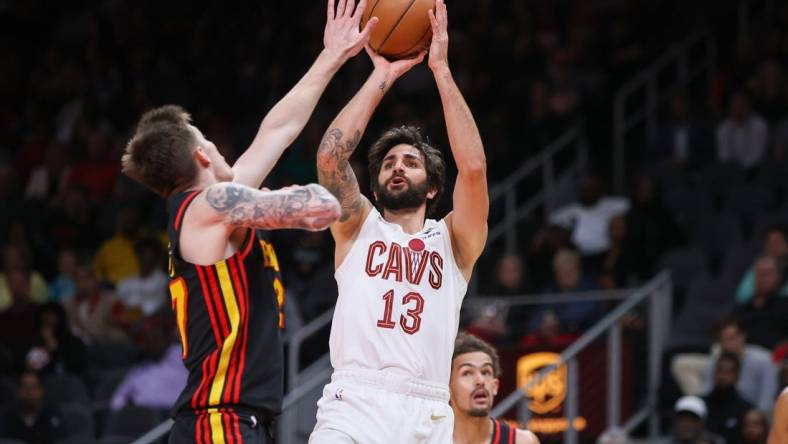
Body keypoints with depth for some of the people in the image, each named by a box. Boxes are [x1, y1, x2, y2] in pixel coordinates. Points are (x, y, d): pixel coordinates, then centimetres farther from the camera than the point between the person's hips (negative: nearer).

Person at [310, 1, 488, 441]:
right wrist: (383, 77, 7)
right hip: (355, 405, -1)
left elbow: (474, 168, 1)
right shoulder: (359, 227, 18)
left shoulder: (453, 242, 17)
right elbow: (331, 156, 1)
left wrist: (441, 69, 3)